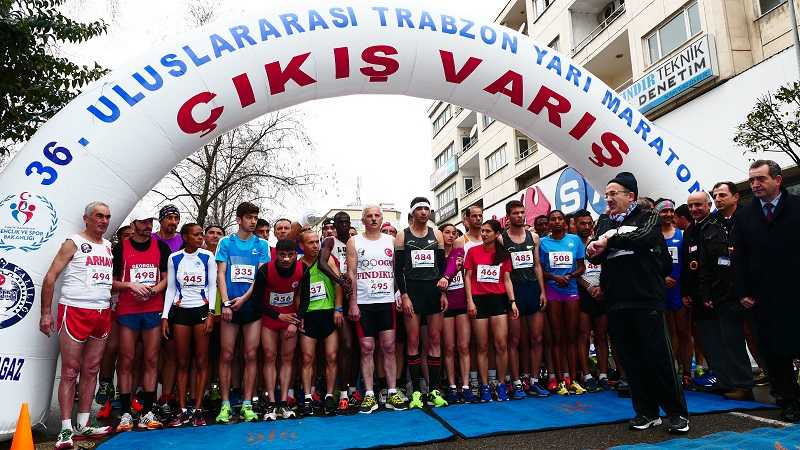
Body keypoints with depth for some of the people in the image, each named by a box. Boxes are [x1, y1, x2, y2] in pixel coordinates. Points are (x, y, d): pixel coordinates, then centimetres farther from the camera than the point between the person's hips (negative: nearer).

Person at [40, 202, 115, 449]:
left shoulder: (109, 246, 14)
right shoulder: (73, 243, -3)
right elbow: (50, 277, -6)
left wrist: (113, 309, 11)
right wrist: (46, 313, -11)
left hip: (103, 313, 6)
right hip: (75, 311, -6)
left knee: (91, 370, 9)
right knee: (70, 371, -2)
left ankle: (83, 425, 17)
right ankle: (66, 430, 3)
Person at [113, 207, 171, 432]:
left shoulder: (161, 247, 9)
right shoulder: (121, 248, 4)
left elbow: (166, 278, 8)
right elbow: (112, 281, 5)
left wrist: (153, 290, -9)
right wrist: (131, 285, -12)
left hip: (154, 310, 1)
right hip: (127, 310, -1)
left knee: (151, 360, 3)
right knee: (126, 361, 0)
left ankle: (148, 412, 8)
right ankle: (125, 413, 8)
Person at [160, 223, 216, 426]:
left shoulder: (207, 256, 3)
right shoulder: (174, 258, 6)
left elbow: (212, 286, 2)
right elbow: (171, 288, 8)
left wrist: (210, 314, -6)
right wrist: (165, 316, 1)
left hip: (202, 309, -1)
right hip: (180, 311, 1)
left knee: (201, 362, 1)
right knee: (182, 363, 4)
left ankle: (198, 410, 7)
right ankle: (183, 411, 11)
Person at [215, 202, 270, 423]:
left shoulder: (262, 244, 8)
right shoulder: (226, 242, 7)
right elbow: (221, 274, 2)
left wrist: (243, 298, -10)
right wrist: (226, 302, -9)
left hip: (252, 304, 1)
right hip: (230, 304, 0)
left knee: (251, 355, 2)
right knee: (226, 355, 1)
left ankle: (247, 405, 9)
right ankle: (225, 404, 10)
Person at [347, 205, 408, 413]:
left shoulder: (391, 241, 9)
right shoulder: (354, 242, 4)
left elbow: (398, 270, 10)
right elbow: (351, 274, -1)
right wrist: (353, 303, -7)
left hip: (386, 301, 1)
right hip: (363, 302, -1)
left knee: (389, 347, 2)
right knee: (367, 348, 2)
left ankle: (392, 394, 10)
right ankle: (369, 396, 9)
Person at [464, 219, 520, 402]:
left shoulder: (504, 254, 9)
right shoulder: (473, 251, 5)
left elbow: (507, 279, 9)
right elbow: (467, 277, 4)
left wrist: (512, 301, -1)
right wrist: (470, 301, -4)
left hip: (499, 299, 1)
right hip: (479, 300, -1)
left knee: (501, 345, -3)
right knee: (482, 347, 3)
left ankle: (501, 385, 11)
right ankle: (485, 387, 12)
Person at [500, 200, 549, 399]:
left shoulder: (533, 237, 11)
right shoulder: (501, 239, -1)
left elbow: (537, 266, 12)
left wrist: (542, 291, 4)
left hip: (533, 290, 4)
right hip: (513, 292, -4)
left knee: (536, 339, 6)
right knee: (514, 341, 1)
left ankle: (534, 382, 16)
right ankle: (517, 384, 9)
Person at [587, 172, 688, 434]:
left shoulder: (647, 218, 4)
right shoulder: (604, 222, 16)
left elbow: (643, 236, -19)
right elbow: (597, 256, 6)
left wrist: (610, 238, -16)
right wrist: (592, 251, -16)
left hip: (646, 299, -4)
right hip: (616, 303, 4)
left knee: (658, 357, -2)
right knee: (631, 360, 8)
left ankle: (677, 412, 12)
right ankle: (647, 412, 19)